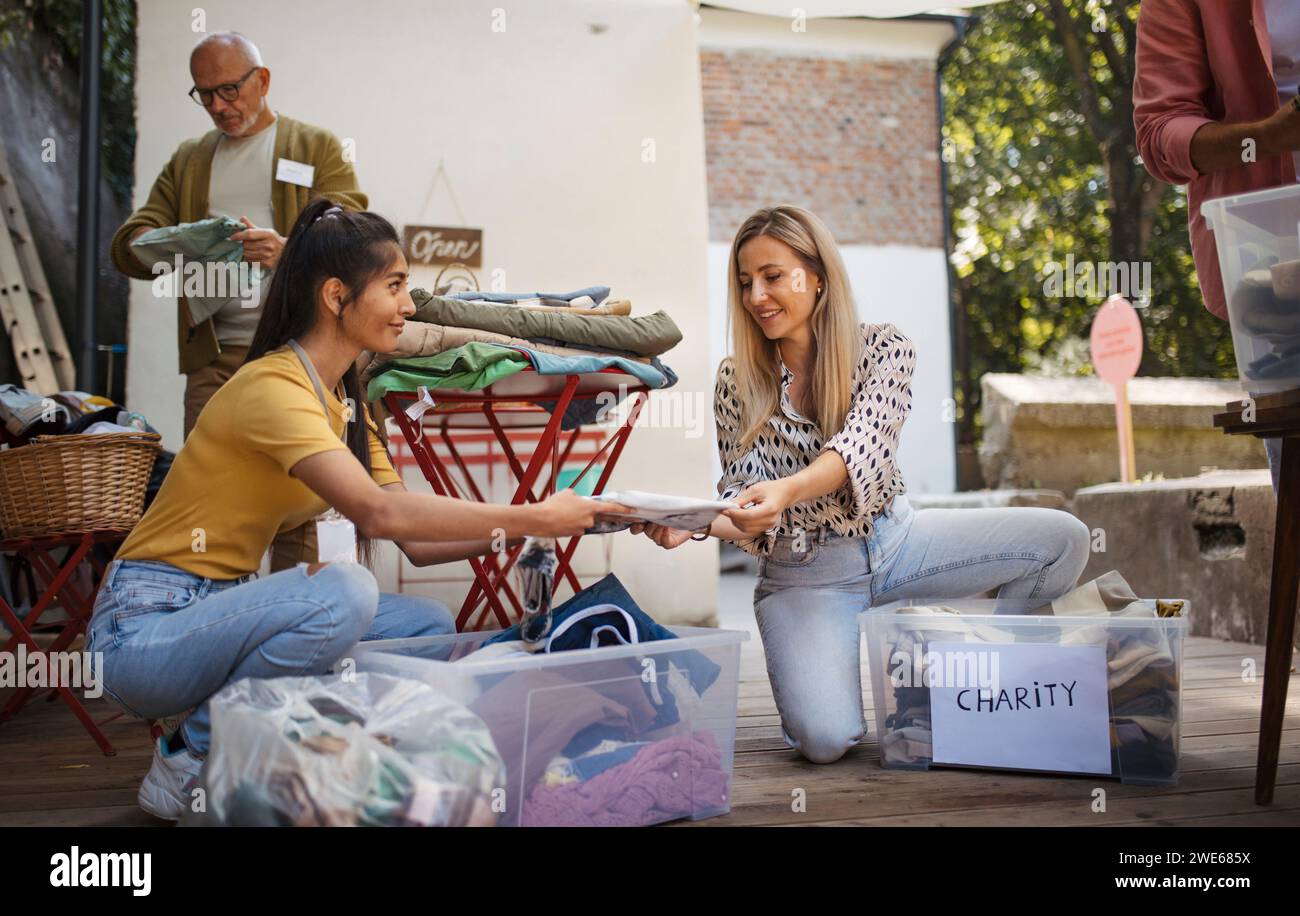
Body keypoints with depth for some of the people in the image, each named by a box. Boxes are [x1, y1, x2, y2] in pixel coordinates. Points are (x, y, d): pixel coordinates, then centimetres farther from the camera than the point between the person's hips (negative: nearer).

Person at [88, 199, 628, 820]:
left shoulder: (345, 402, 9)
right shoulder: (272, 387, -19)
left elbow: (417, 543, 3)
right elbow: (378, 513, -32)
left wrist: (520, 529, -11)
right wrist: (532, 517, -28)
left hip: (222, 609, 8)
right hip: (143, 627, -8)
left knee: (428, 627, -2)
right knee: (344, 593, -32)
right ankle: (188, 762, -11)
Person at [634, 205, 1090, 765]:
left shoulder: (884, 350, -7)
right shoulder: (737, 381, -5)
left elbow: (861, 442, -24)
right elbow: (742, 492, -7)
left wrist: (788, 490, -45)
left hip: (894, 540, 2)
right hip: (805, 575, -2)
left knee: (1062, 539, -14)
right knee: (826, 740, -26)